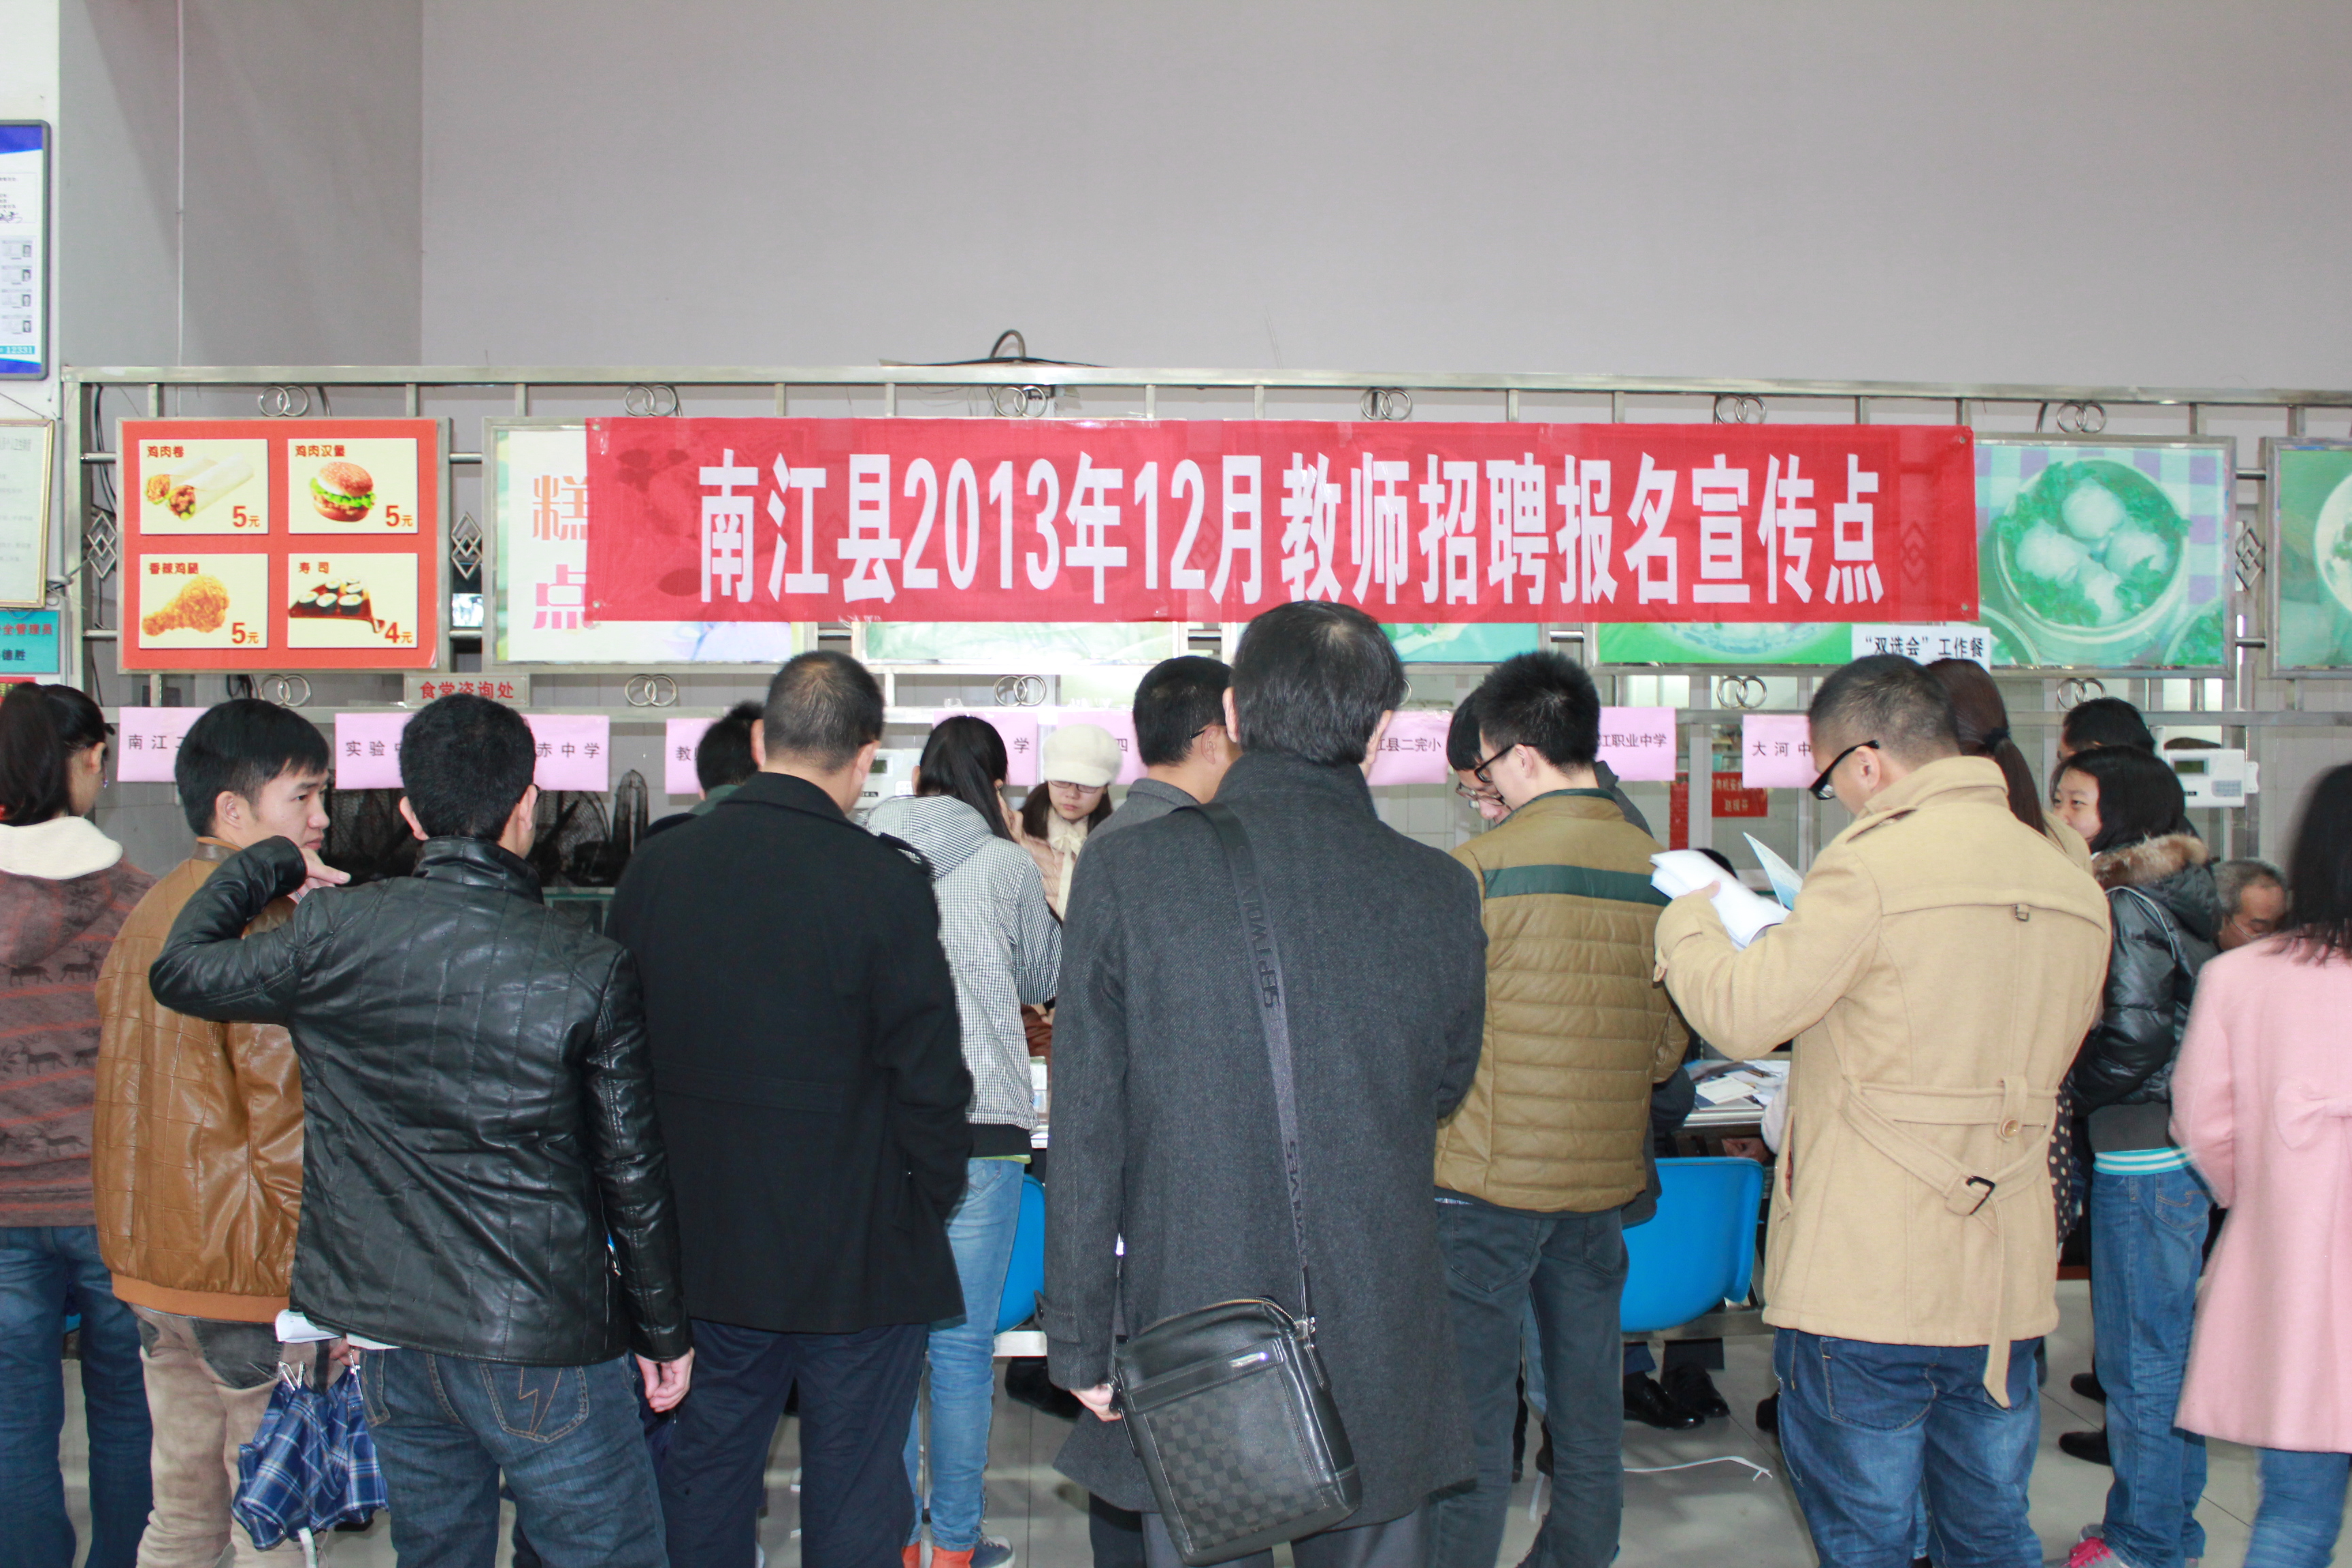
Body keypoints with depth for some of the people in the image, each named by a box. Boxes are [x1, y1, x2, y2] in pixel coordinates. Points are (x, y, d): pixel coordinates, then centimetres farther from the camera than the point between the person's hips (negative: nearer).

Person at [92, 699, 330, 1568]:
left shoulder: (150, 911, 11)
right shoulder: (263, 925, -17)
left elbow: (122, 1095, 16)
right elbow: (288, 1126, -19)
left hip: (151, 1266, 9)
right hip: (246, 1270, -9)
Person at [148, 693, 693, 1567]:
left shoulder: (337, 935, -7)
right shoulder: (588, 973, -14)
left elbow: (180, 972, 11)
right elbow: (631, 1173, -7)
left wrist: (268, 864, 24)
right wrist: (664, 1331, 5)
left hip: (391, 1335, 4)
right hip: (542, 1343, -4)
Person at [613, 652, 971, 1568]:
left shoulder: (653, 871, -2)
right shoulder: (883, 884, -17)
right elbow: (930, 1075, -14)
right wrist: (935, 1198, 4)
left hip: (703, 1244, 5)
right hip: (858, 1253, -4)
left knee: (707, 1470, 19)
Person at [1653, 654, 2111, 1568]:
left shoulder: (1872, 867, -16)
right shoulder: (2074, 888, 7)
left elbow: (1742, 1017, -12)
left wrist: (1687, 922, 8)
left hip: (1867, 1280, -7)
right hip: (2008, 1285, 7)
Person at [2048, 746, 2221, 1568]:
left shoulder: (2128, 907, -16)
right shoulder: (2182, 894, 11)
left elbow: (2134, 1037, -23)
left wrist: (2063, 1084, -8)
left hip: (2144, 1158, -9)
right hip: (2187, 1152, 9)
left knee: (2138, 1358, 1)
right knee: (2172, 1350, 17)